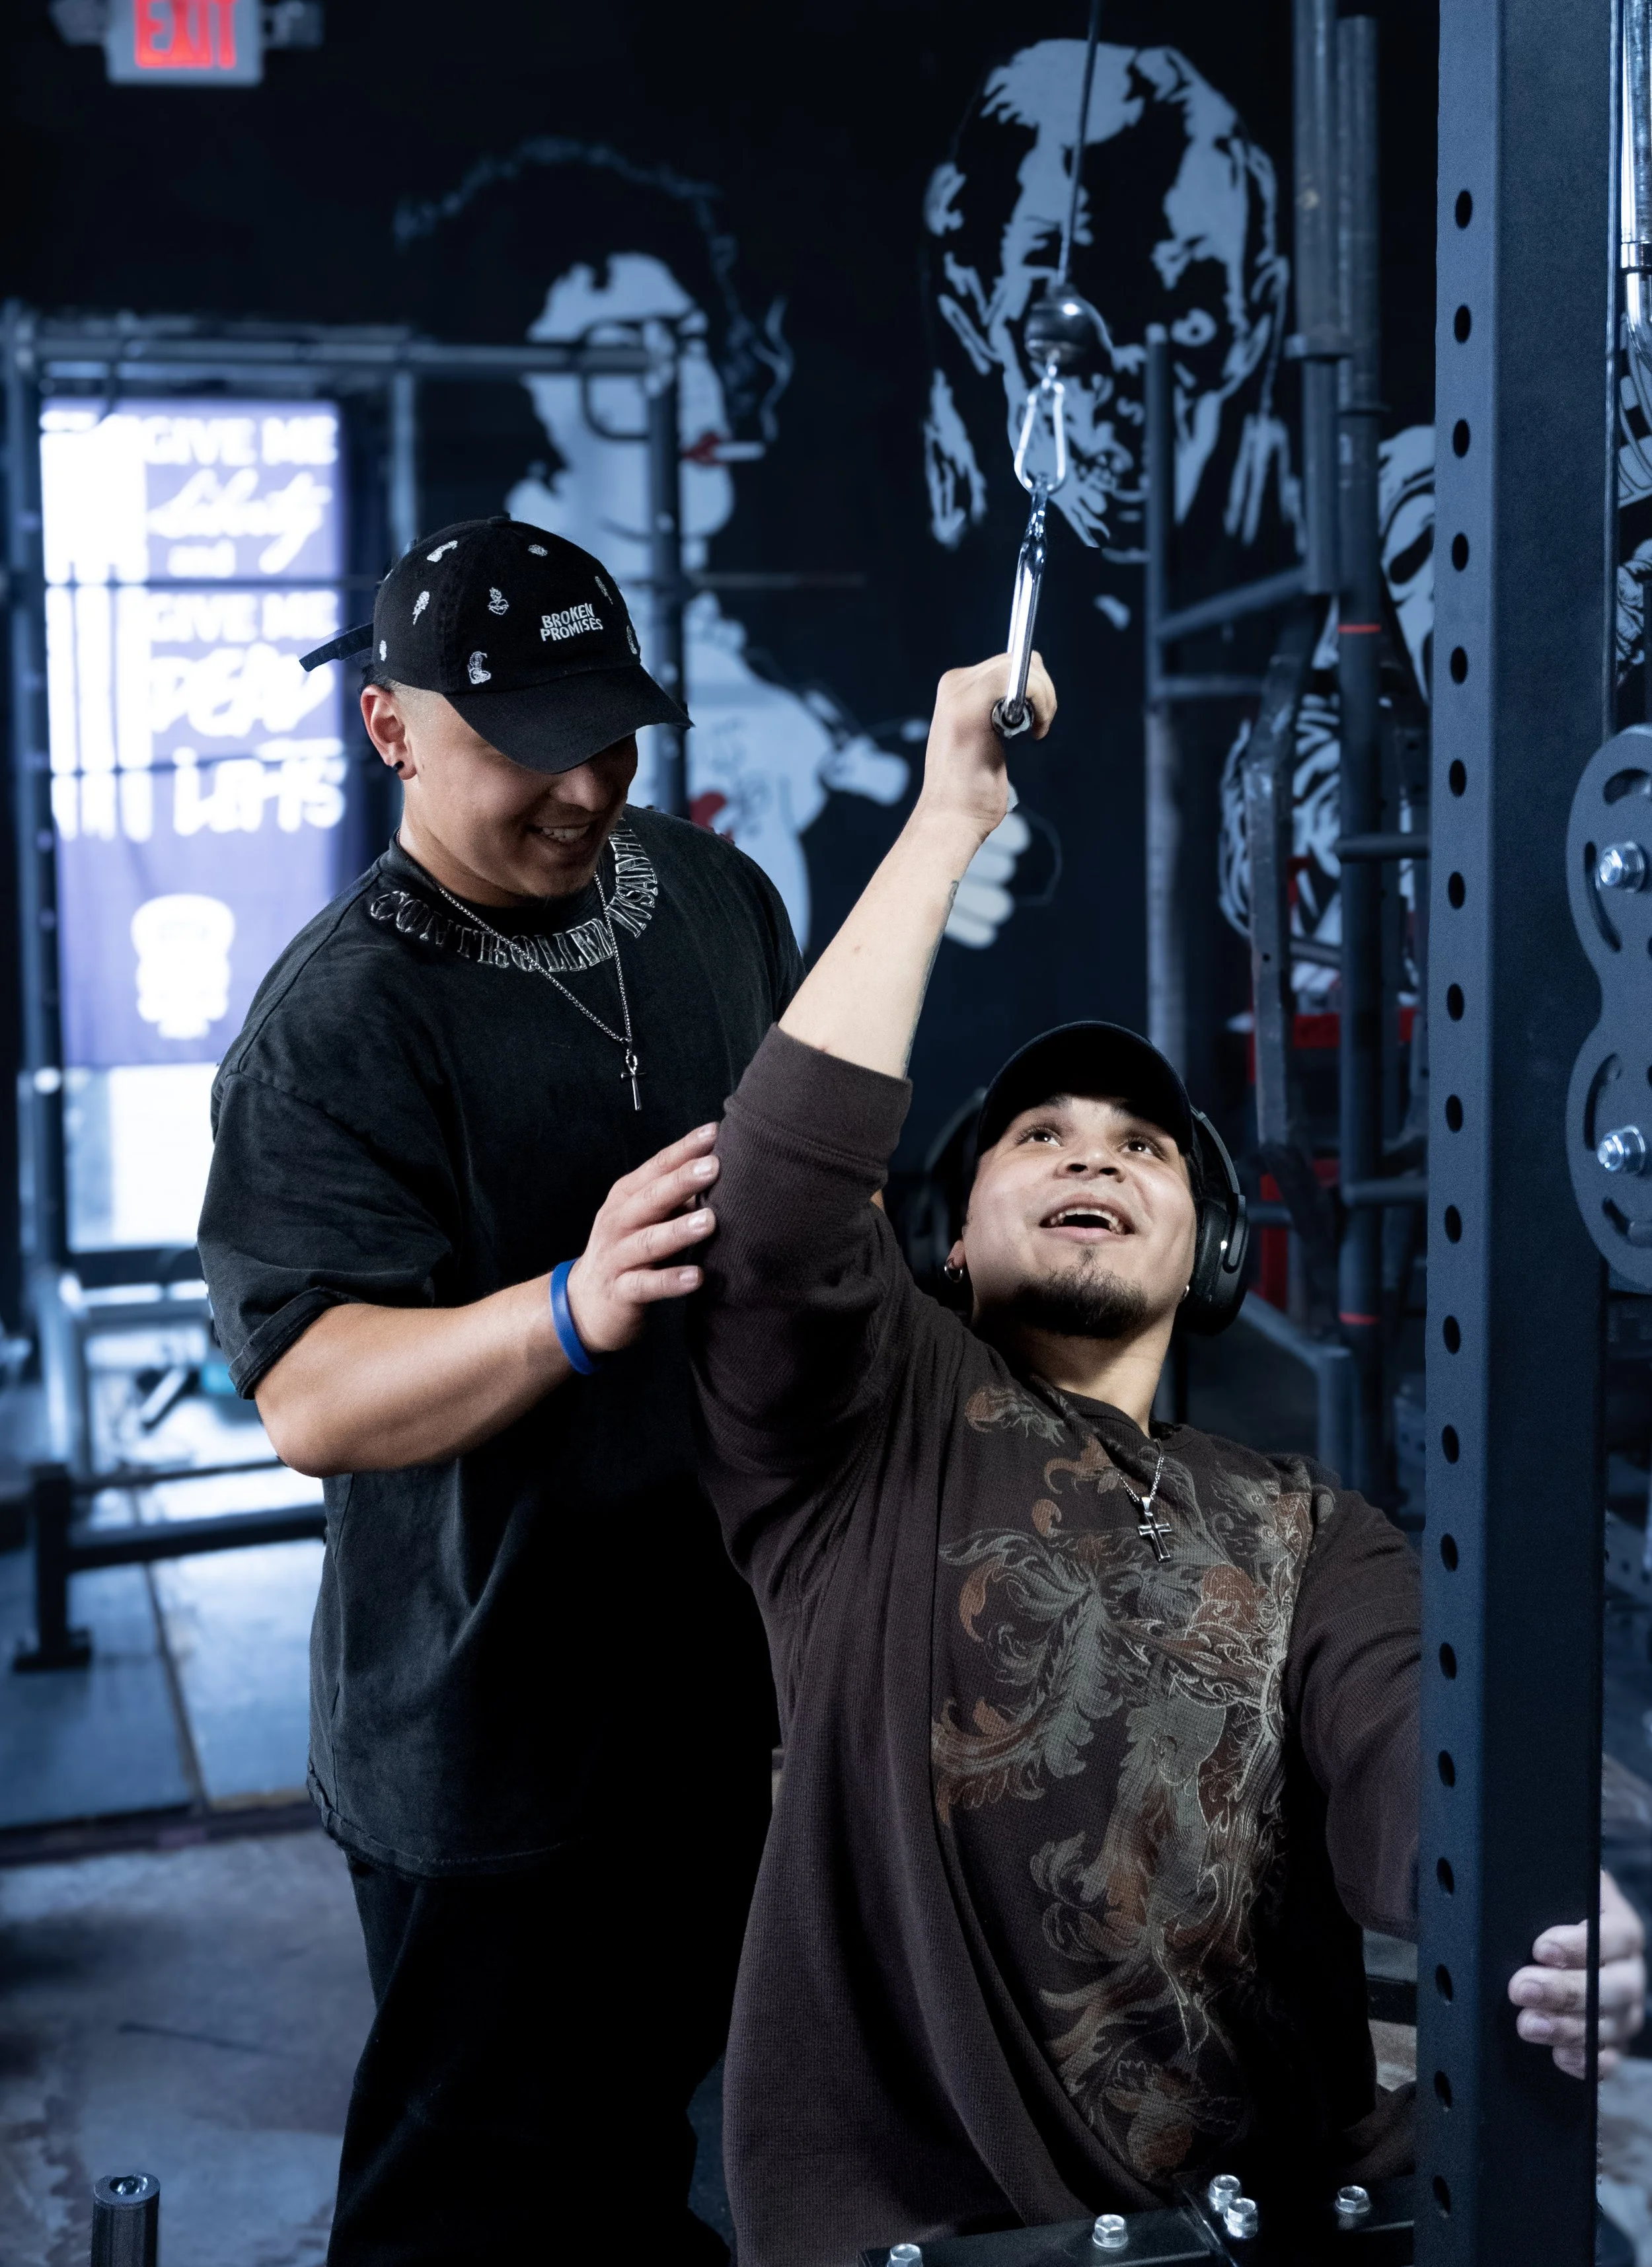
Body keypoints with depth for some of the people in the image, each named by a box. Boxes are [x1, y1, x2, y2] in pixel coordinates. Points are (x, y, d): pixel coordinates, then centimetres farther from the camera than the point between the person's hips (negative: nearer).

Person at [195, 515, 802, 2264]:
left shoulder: (714, 891, 2)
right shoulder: (334, 1023, -19)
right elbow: (310, 1399, -29)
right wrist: (573, 1311, -43)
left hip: (741, 1663, 7)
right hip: (497, 1741, -6)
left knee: (666, 2080, 26)